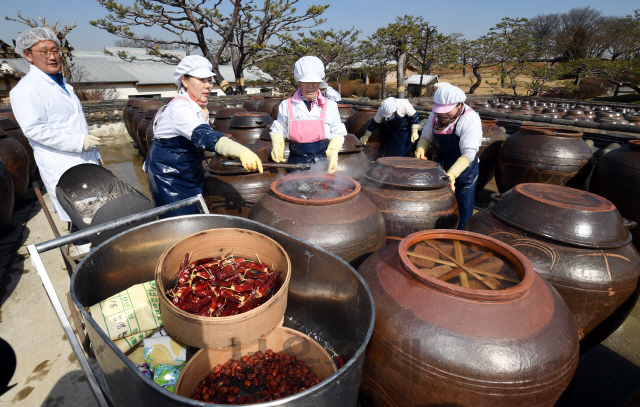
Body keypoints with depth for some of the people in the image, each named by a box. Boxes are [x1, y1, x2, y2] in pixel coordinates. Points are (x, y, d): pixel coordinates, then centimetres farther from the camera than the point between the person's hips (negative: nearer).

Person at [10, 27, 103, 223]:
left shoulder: (62, 84, 19)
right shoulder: (26, 89, -8)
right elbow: (34, 129, -17)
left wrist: (94, 154, 22)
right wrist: (79, 142, -21)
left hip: (85, 163, 8)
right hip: (62, 170, -8)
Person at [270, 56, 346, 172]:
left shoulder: (330, 106, 4)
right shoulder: (286, 105, 3)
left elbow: (338, 134, 7)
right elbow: (278, 131, 11)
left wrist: (333, 154, -9)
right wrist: (277, 146, -9)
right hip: (296, 162, 0)